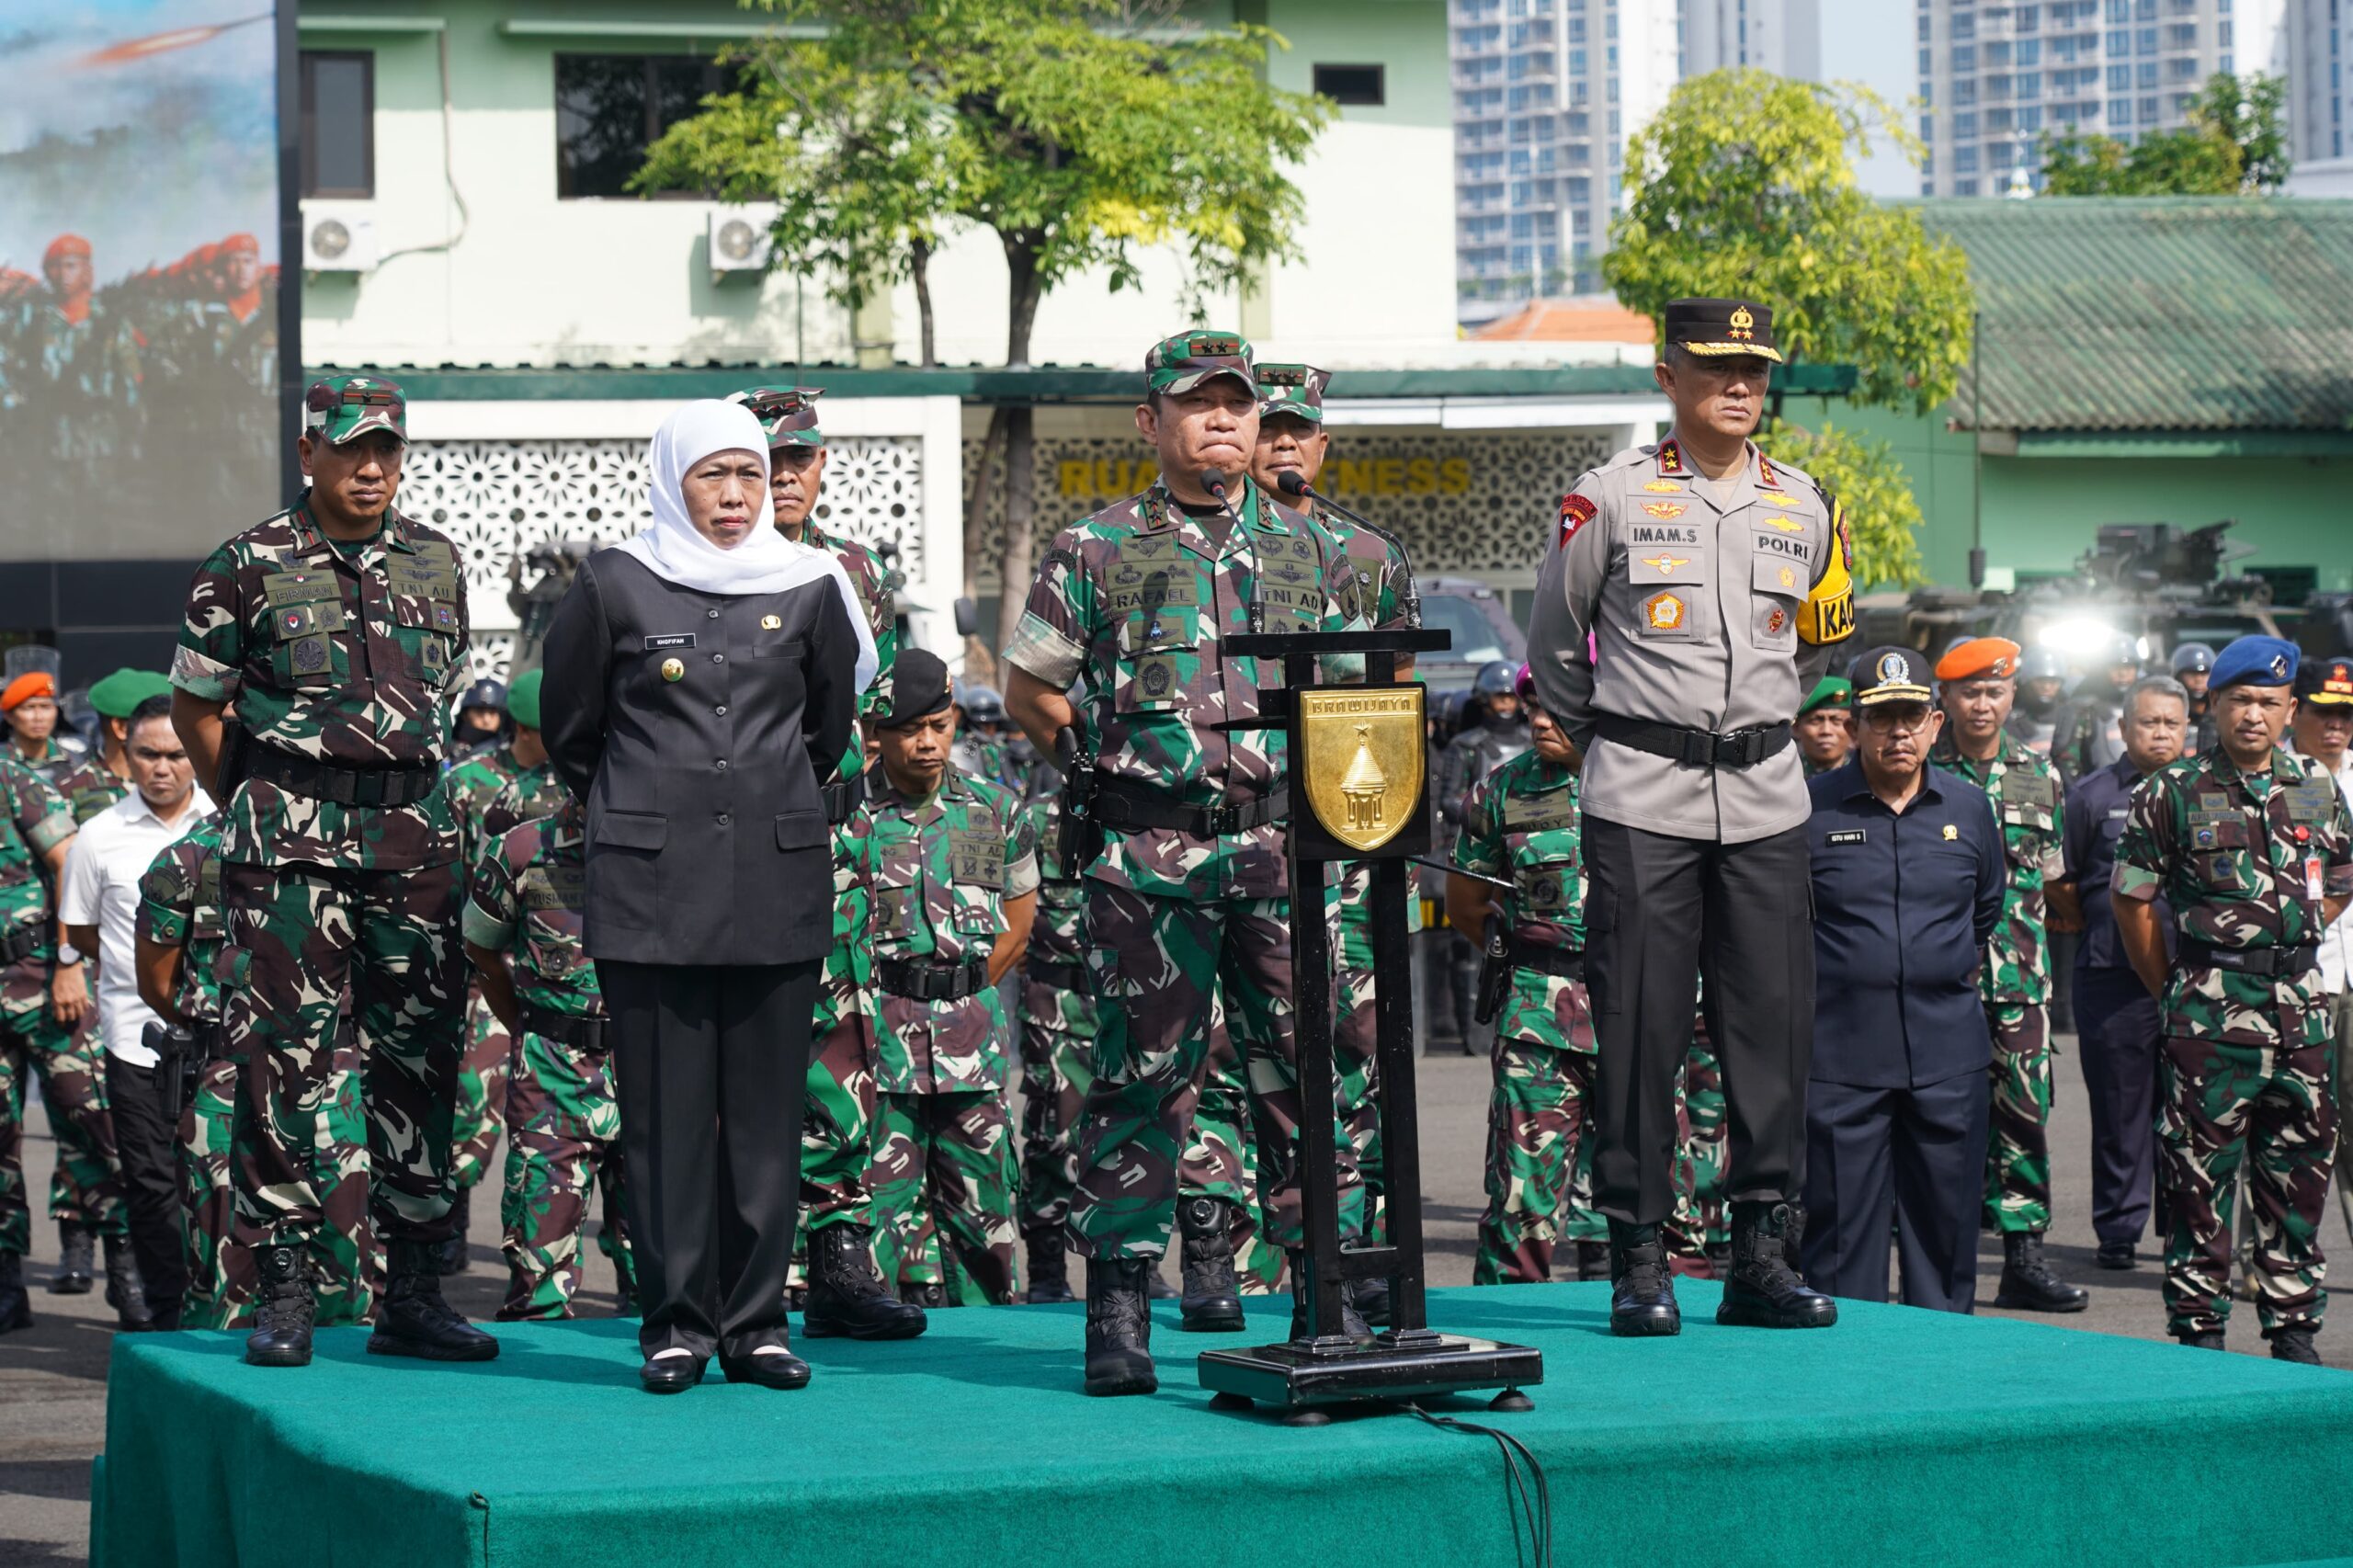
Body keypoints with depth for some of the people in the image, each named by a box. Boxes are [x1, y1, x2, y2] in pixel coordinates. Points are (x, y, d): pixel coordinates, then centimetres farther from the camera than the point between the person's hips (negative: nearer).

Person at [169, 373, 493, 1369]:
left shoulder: (436, 562, 11)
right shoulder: (250, 567, -1)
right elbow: (194, 707, 6)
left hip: (414, 835, 4)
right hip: (289, 839, -4)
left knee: (420, 1054, 4)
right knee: (283, 1054, -5)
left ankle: (413, 1293, 11)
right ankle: (284, 1293, 0)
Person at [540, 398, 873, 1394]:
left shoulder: (808, 588, 6)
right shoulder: (615, 586, 1)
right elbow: (568, 725, 13)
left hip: (778, 881, 2)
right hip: (653, 882, -2)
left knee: (767, 1105, 3)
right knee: (665, 1106, -2)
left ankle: (755, 1321, 9)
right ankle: (675, 1323, 4)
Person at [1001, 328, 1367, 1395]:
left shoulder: (1304, 549, 13)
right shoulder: (1096, 550, 3)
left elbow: (1338, 687, 23)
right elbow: (1030, 691, 9)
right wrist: (1117, 760, 6)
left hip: (1279, 840, 3)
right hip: (1148, 854, -3)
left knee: (1306, 1065, 2)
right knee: (1144, 1072, 0)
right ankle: (1119, 1311, 7)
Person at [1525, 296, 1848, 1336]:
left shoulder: (1805, 509, 10)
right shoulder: (1612, 496, 0)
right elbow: (1553, 642, 11)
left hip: (1765, 795, 3)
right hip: (1641, 801, -3)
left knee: (1773, 1026, 2)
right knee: (1638, 1027, -3)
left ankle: (1761, 1255, 9)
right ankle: (1637, 1262, 3)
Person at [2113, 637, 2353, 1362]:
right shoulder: (2172, 793, -2)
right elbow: (2133, 900, 1)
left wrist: (2284, 949, 14)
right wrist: (2175, 991, 4)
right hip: (2209, 1019, -4)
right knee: (2199, 1174, -2)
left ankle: (2293, 1322, 17)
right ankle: (2198, 1328, 4)